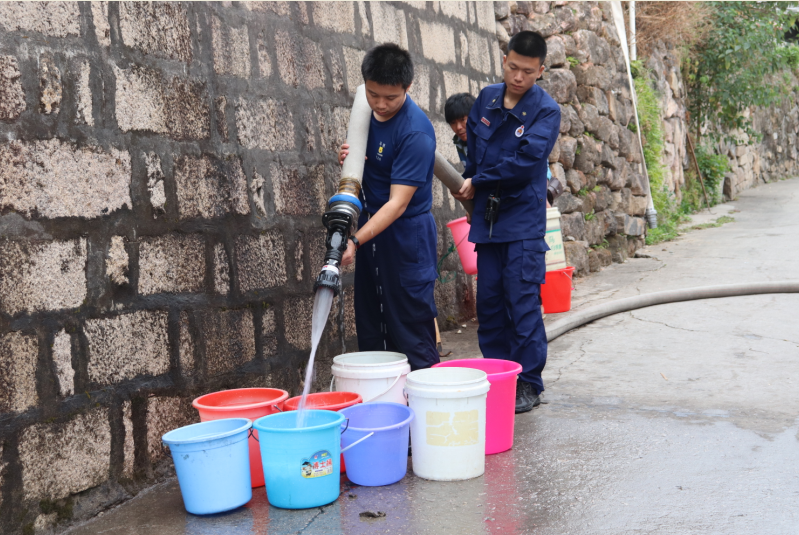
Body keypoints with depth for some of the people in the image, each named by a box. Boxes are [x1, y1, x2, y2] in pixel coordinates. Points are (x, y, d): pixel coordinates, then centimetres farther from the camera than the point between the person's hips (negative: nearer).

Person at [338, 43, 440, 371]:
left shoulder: (415, 132, -23)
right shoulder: (367, 110, 1)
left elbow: (399, 202, -26)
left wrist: (356, 241, -34)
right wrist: (348, 157, -6)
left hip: (406, 233, -8)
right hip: (371, 227, 8)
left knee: (411, 322, -5)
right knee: (370, 326, 14)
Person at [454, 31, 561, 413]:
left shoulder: (546, 111, -7)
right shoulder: (487, 99, 9)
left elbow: (525, 162, -17)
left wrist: (478, 182, -9)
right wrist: (469, 188, 8)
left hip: (523, 220, -5)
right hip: (487, 218, 5)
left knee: (523, 303, -5)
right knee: (489, 302, 8)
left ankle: (528, 384, 4)